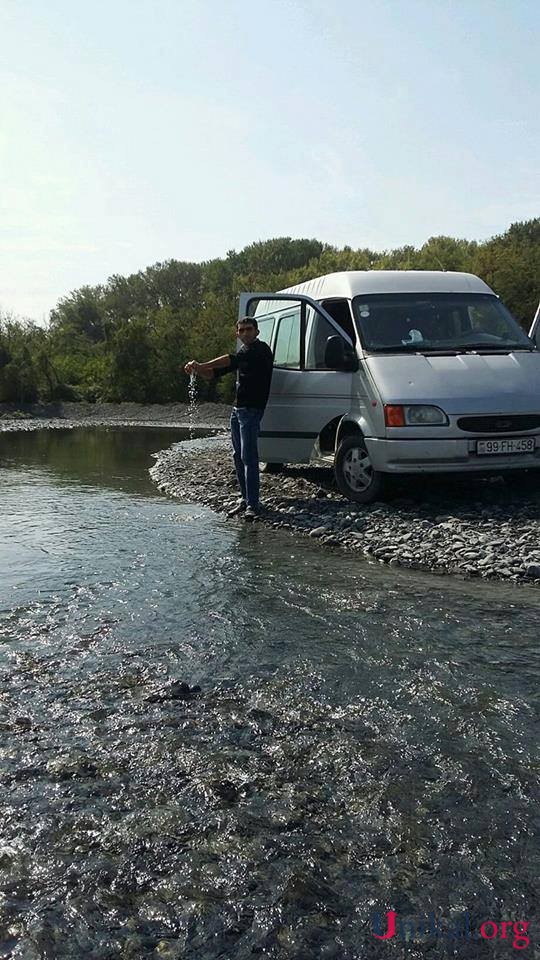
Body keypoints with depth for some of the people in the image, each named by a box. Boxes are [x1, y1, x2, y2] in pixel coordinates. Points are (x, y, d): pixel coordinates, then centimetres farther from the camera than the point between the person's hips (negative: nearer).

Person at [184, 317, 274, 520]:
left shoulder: (260, 349, -7)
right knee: (238, 456, 9)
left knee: (248, 456, -14)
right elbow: (215, 373, 19)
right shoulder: (243, 353, 21)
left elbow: (232, 360, -23)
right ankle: (245, 500, 17)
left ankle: (253, 504, -13)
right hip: (237, 409, 9)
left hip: (251, 410, -9)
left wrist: (201, 365, -26)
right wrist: (198, 369, -2)